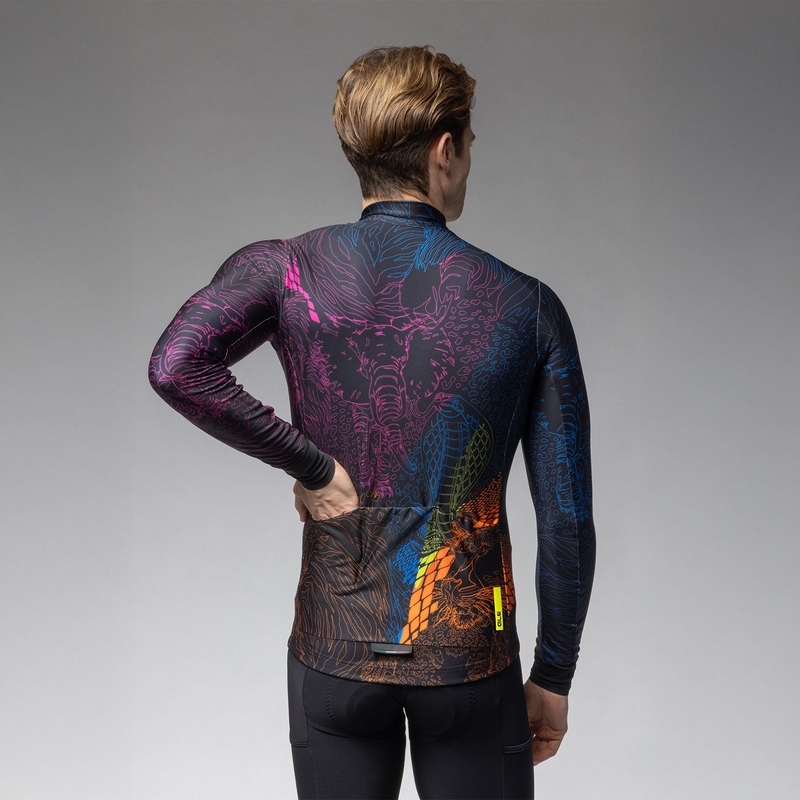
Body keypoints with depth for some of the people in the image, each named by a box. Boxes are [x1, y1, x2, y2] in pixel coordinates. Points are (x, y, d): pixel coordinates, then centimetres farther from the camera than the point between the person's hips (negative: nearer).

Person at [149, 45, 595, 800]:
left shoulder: (284, 270, -6)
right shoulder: (527, 307, -7)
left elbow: (175, 365, -26)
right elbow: (567, 519, -5)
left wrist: (311, 466, -14)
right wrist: (553, 676, 7)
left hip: (334, 655, 1)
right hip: (470, 659, -1)